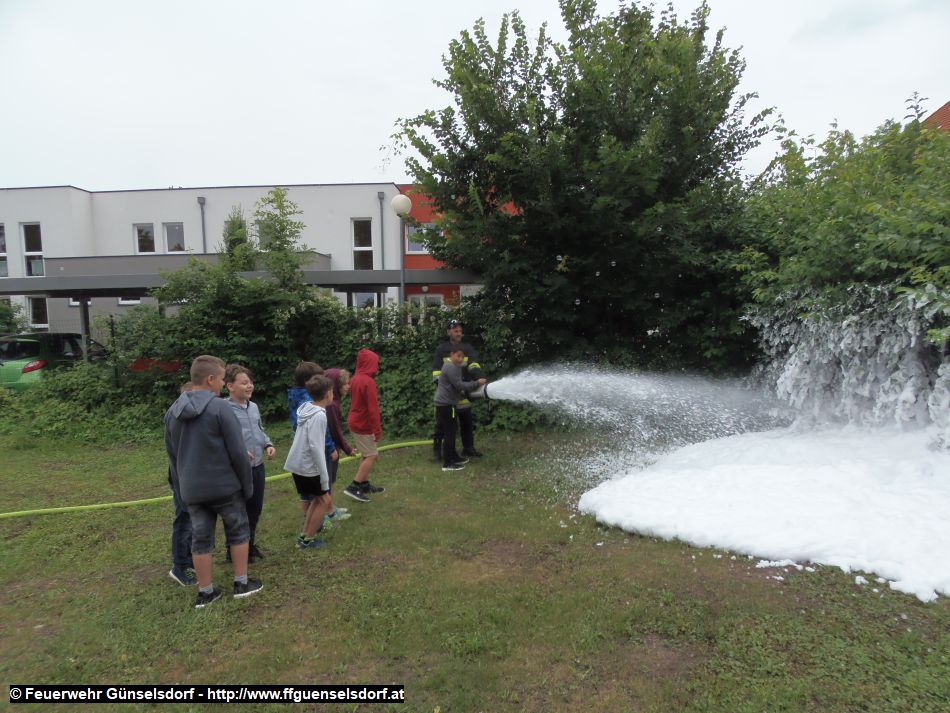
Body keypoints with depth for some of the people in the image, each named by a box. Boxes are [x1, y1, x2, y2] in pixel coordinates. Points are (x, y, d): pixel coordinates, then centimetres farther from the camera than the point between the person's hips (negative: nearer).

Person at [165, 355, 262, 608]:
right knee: (238, 531, 13)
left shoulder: (172, 411, 5)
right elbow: (238, 452, -15)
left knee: (200, 539, 13)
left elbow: (171, 454, 14)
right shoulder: (220, 408, -17)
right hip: (225, 486, -5)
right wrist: (248, 485, -4)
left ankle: (205, 592, 21)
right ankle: (241, 583, 20)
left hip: (191, 490, 5)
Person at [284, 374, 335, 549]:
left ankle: (307, 530, 29)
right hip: (308, 466, -8)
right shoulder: (319, 415, -20)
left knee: (318, 497, 21)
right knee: (324, 500, 6)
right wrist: (324, 478, -18)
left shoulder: (307, 409, 5)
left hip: (297, 464, 8)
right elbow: (315, 447, -23)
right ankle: (306, 539, 11)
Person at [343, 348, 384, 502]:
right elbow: (373, 409, -22)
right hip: (363, 425, -9)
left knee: (365, 454, 17)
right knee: (372, 455, -2)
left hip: (355, 422, 9)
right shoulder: (368, 382, -21)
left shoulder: (355, 379, 7)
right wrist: (377, 430, -18)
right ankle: (354, 487, -3)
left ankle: (365, 485, 23)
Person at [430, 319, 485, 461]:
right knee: (442, 423, 2)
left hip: (463, 393, 3)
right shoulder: (441, 350, -2)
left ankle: (468, 448, 24)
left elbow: (474, 366, -12)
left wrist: (480, 379, -29)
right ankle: (436, 450, 12)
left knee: (467, 422, 11)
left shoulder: (467, 348, 4)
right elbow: (436, 372, -4)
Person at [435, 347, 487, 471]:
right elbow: (459, 385, -22)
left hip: (446, 403, 11)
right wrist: (477, 383, -16)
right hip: (445, 404, -11)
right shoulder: (450, 367, -17)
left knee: (451, 432, 17)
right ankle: (447, 463, -4)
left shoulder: (454, 367, 16)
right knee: (449, 433, -8)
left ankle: (453, 457, 28)